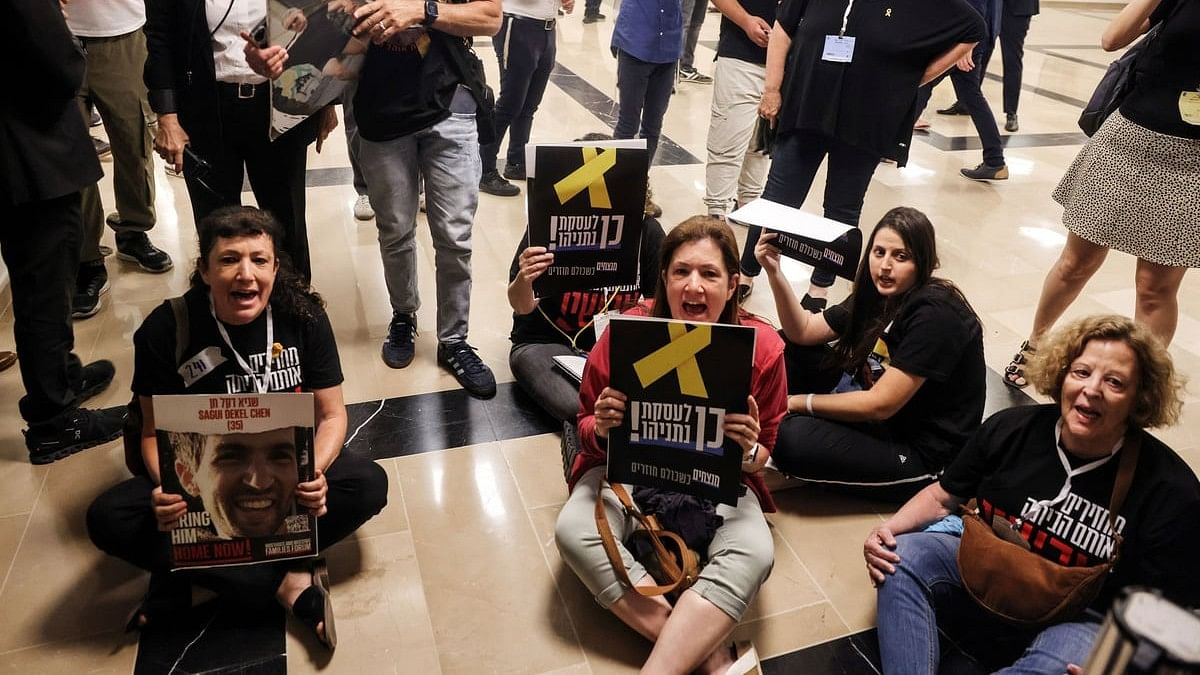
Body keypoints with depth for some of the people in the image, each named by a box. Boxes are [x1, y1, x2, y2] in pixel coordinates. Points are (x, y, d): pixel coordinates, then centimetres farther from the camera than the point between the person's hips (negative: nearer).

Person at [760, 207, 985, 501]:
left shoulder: (935, 315, -25)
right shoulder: (878, 293, 1)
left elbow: (880, 404, -25)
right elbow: (803, 331, 1)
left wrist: (797, 401, -17)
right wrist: (774, 272, -12)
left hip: (922, 454, -8)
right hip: (876, 416, 8)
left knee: (791, 440, -27)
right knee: (795, 348, 5)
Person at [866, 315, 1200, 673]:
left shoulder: (1171, 491, -13)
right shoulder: (1011, 428, -4)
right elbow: (943, 497, 8)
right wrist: (890, 529, -11)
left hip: (1078, 623, -3)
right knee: (903, 555, -22)